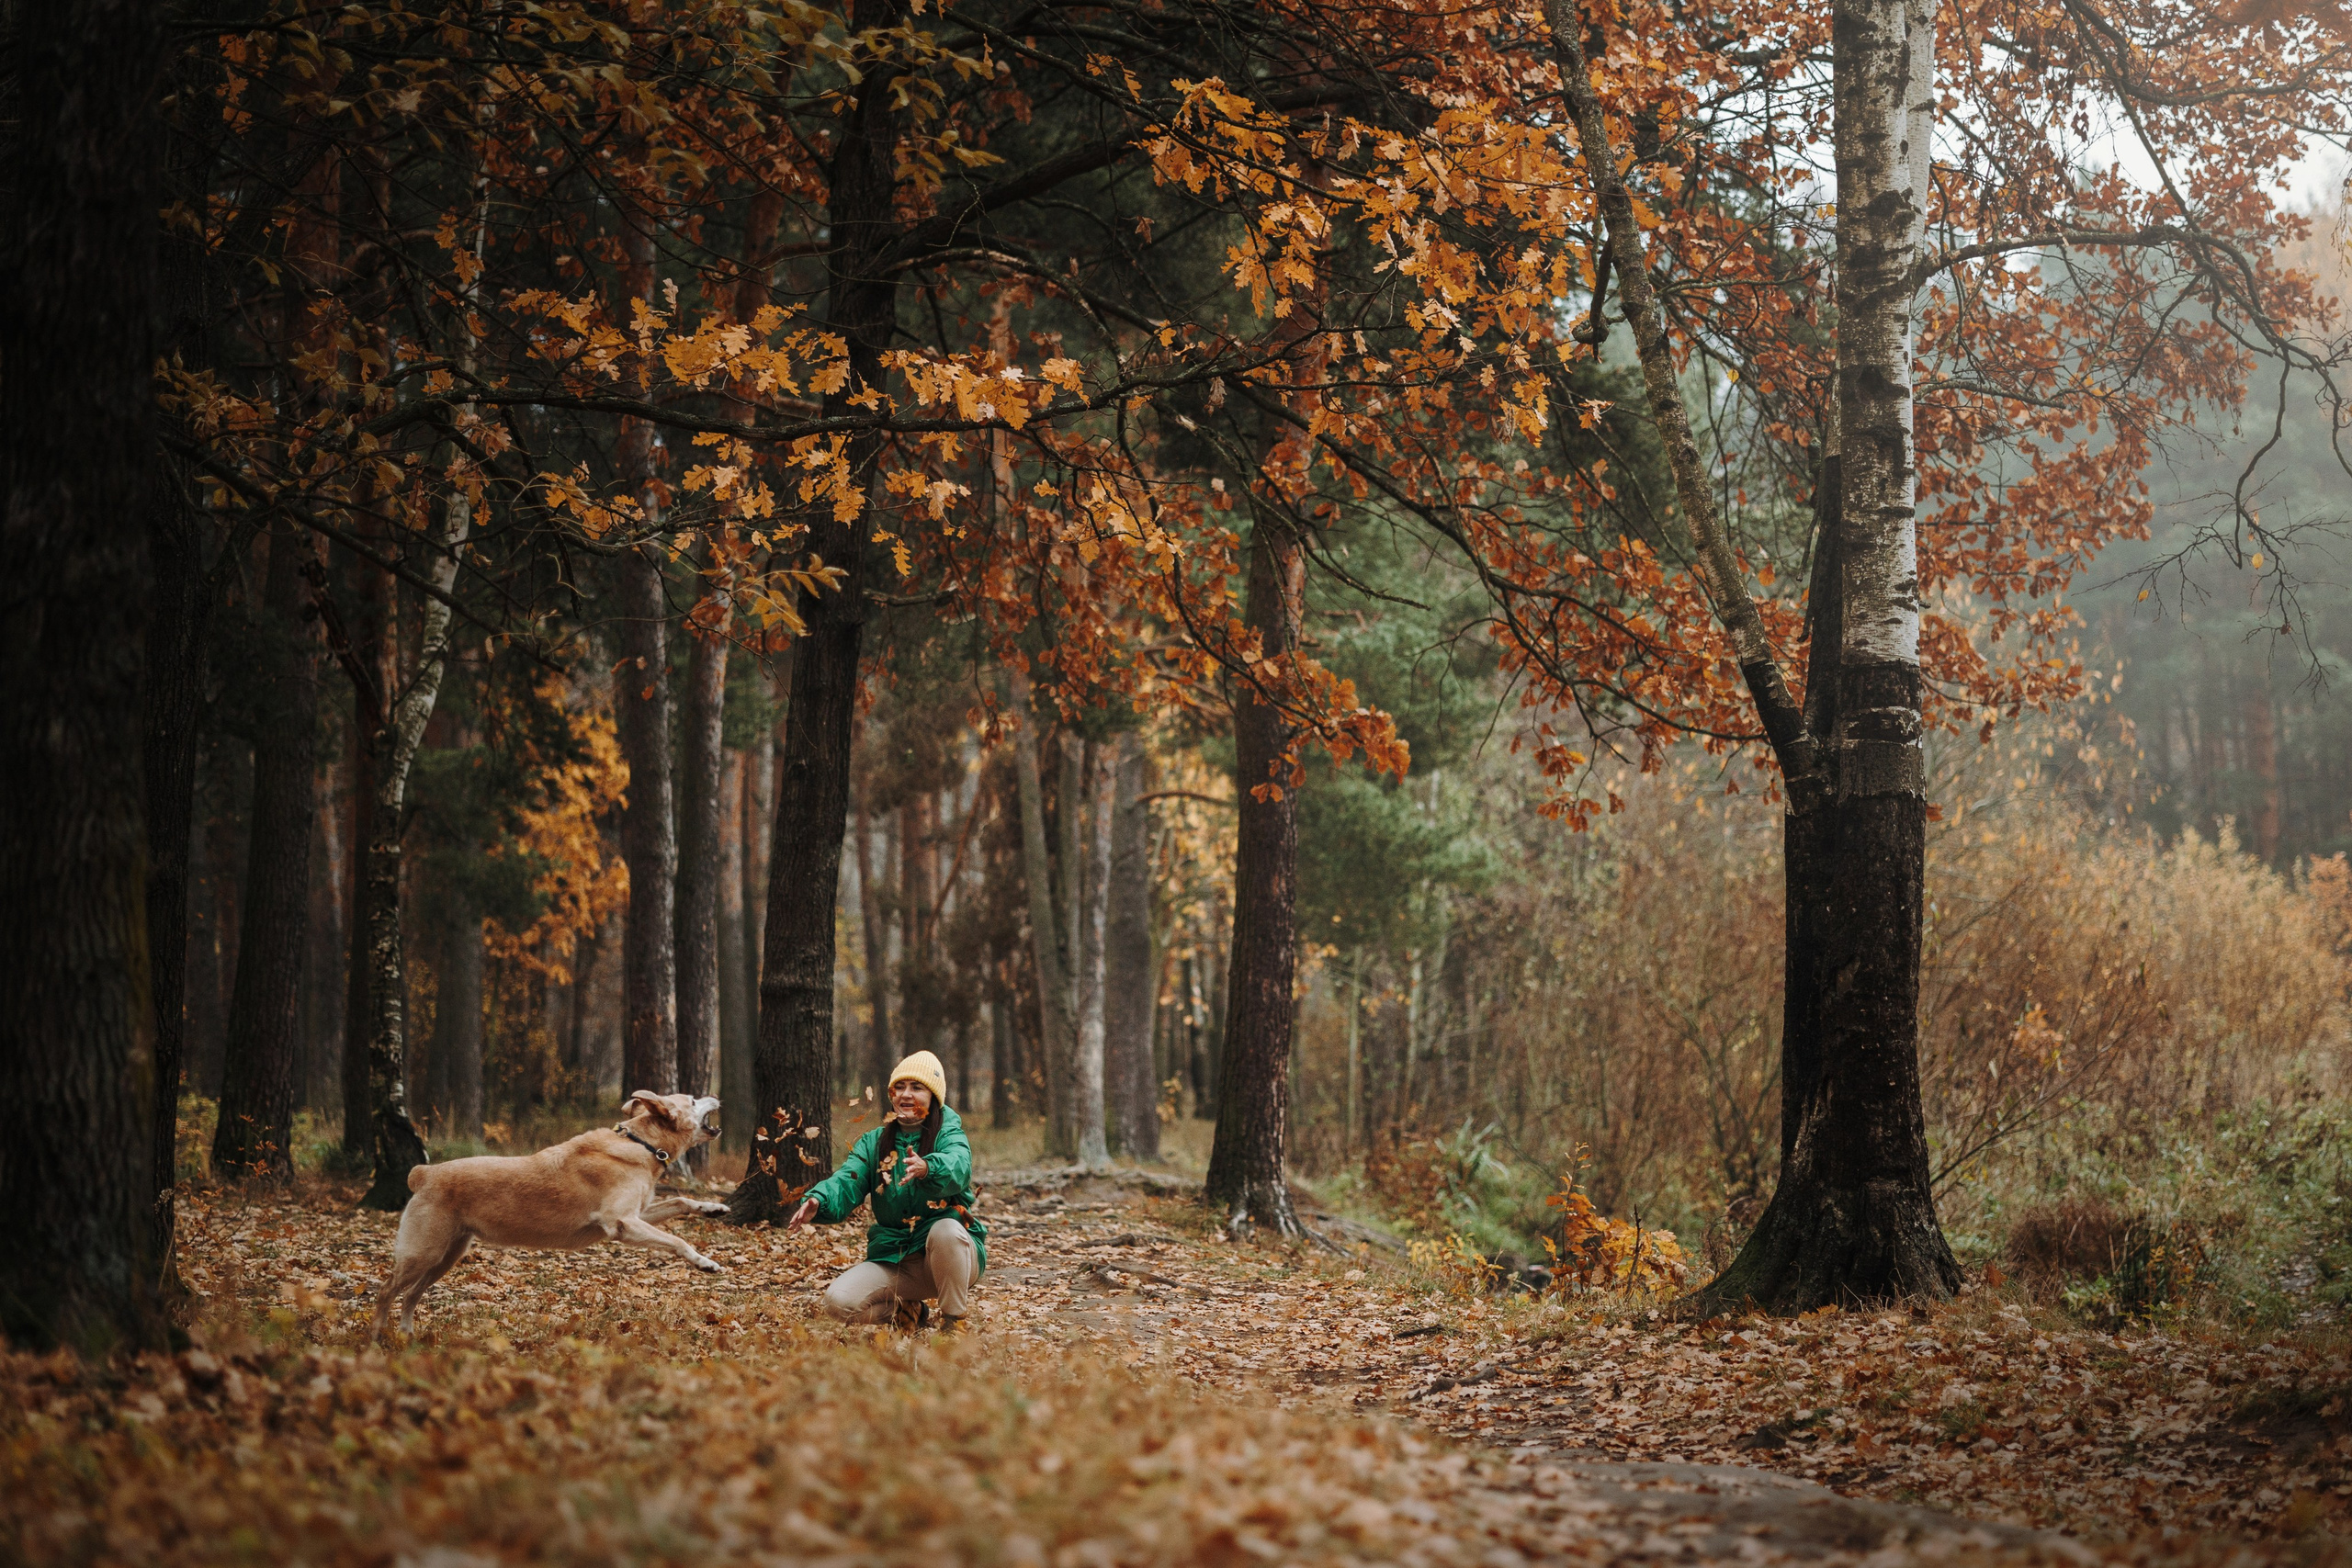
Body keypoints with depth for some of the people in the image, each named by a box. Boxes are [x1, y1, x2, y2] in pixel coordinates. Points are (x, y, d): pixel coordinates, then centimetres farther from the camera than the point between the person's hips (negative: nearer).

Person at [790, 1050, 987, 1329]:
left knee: (945, 1229, -37)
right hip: (894, 1260, 3)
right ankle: (906, 1312, 9)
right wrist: (817, 1202, -34)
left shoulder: (948, 1136, -4)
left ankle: (954, 1321, -17)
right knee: (838, 1300, -20)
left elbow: (958, 1167, -29)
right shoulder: (873, 1143, 8)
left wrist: (927, 1168, -54)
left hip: (950, 1254, -3)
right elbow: (846, 1183, -9)